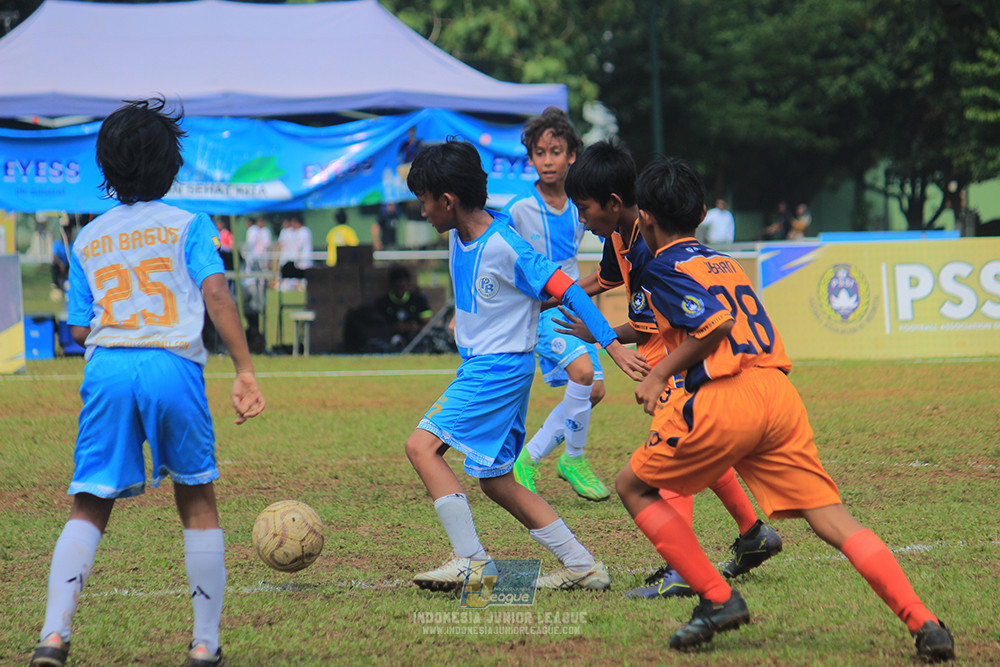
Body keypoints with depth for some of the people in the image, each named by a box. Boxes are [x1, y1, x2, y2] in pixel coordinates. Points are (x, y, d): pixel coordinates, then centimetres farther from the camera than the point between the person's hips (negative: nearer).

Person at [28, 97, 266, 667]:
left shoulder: (88, 240, 17)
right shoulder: (189, 225, 8)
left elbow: (80, 329, 14)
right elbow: (216, 293, -6)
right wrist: (245, 371, -8)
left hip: (106, 367, 2)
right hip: (174, 365, -2)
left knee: (89, 509, 5)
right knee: (198, 504, 11)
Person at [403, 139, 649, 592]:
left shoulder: (506, 248, -20)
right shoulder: (458, 237, 5)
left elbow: (566, 290, -20)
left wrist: (613, 346, -23)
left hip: (500, 368, -9)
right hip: (478, 365, 9)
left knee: (422, 445, -17)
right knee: (494, 480, 11)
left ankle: (471, 561, -17)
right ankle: (580, 565, 15)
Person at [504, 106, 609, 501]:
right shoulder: (519, 210, -13)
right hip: (536, 309, -7)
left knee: (594, 390, 2)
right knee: (583, 370, -26)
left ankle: (530, 458, 15)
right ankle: (574, 461, -9)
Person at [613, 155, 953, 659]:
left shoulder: (663, 266, 3)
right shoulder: (724, 262, 26)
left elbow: (715, 324, -12)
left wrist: (660, 374, -3)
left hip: (726, 399, -7)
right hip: (780, 394, 7)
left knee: (633, 486, 14)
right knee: (832, 520, 1)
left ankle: (718, 599, 3)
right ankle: (924, 624, -16)